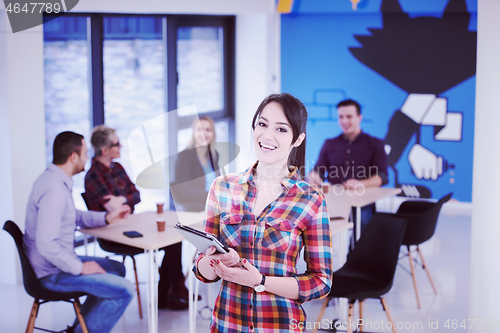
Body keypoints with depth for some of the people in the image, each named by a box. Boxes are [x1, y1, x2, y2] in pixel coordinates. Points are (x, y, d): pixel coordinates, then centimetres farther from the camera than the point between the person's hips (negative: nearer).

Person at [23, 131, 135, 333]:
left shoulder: (53, 179, 8)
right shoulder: (54, 190, -26)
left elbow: (73, 217, 23)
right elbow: (46, 244, -32)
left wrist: (106, 218, 12)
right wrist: (79, 268, -21)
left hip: (61, 261, 11)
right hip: (53, 273, -11)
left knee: (116, 269, 24)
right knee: (125, 290, -15)